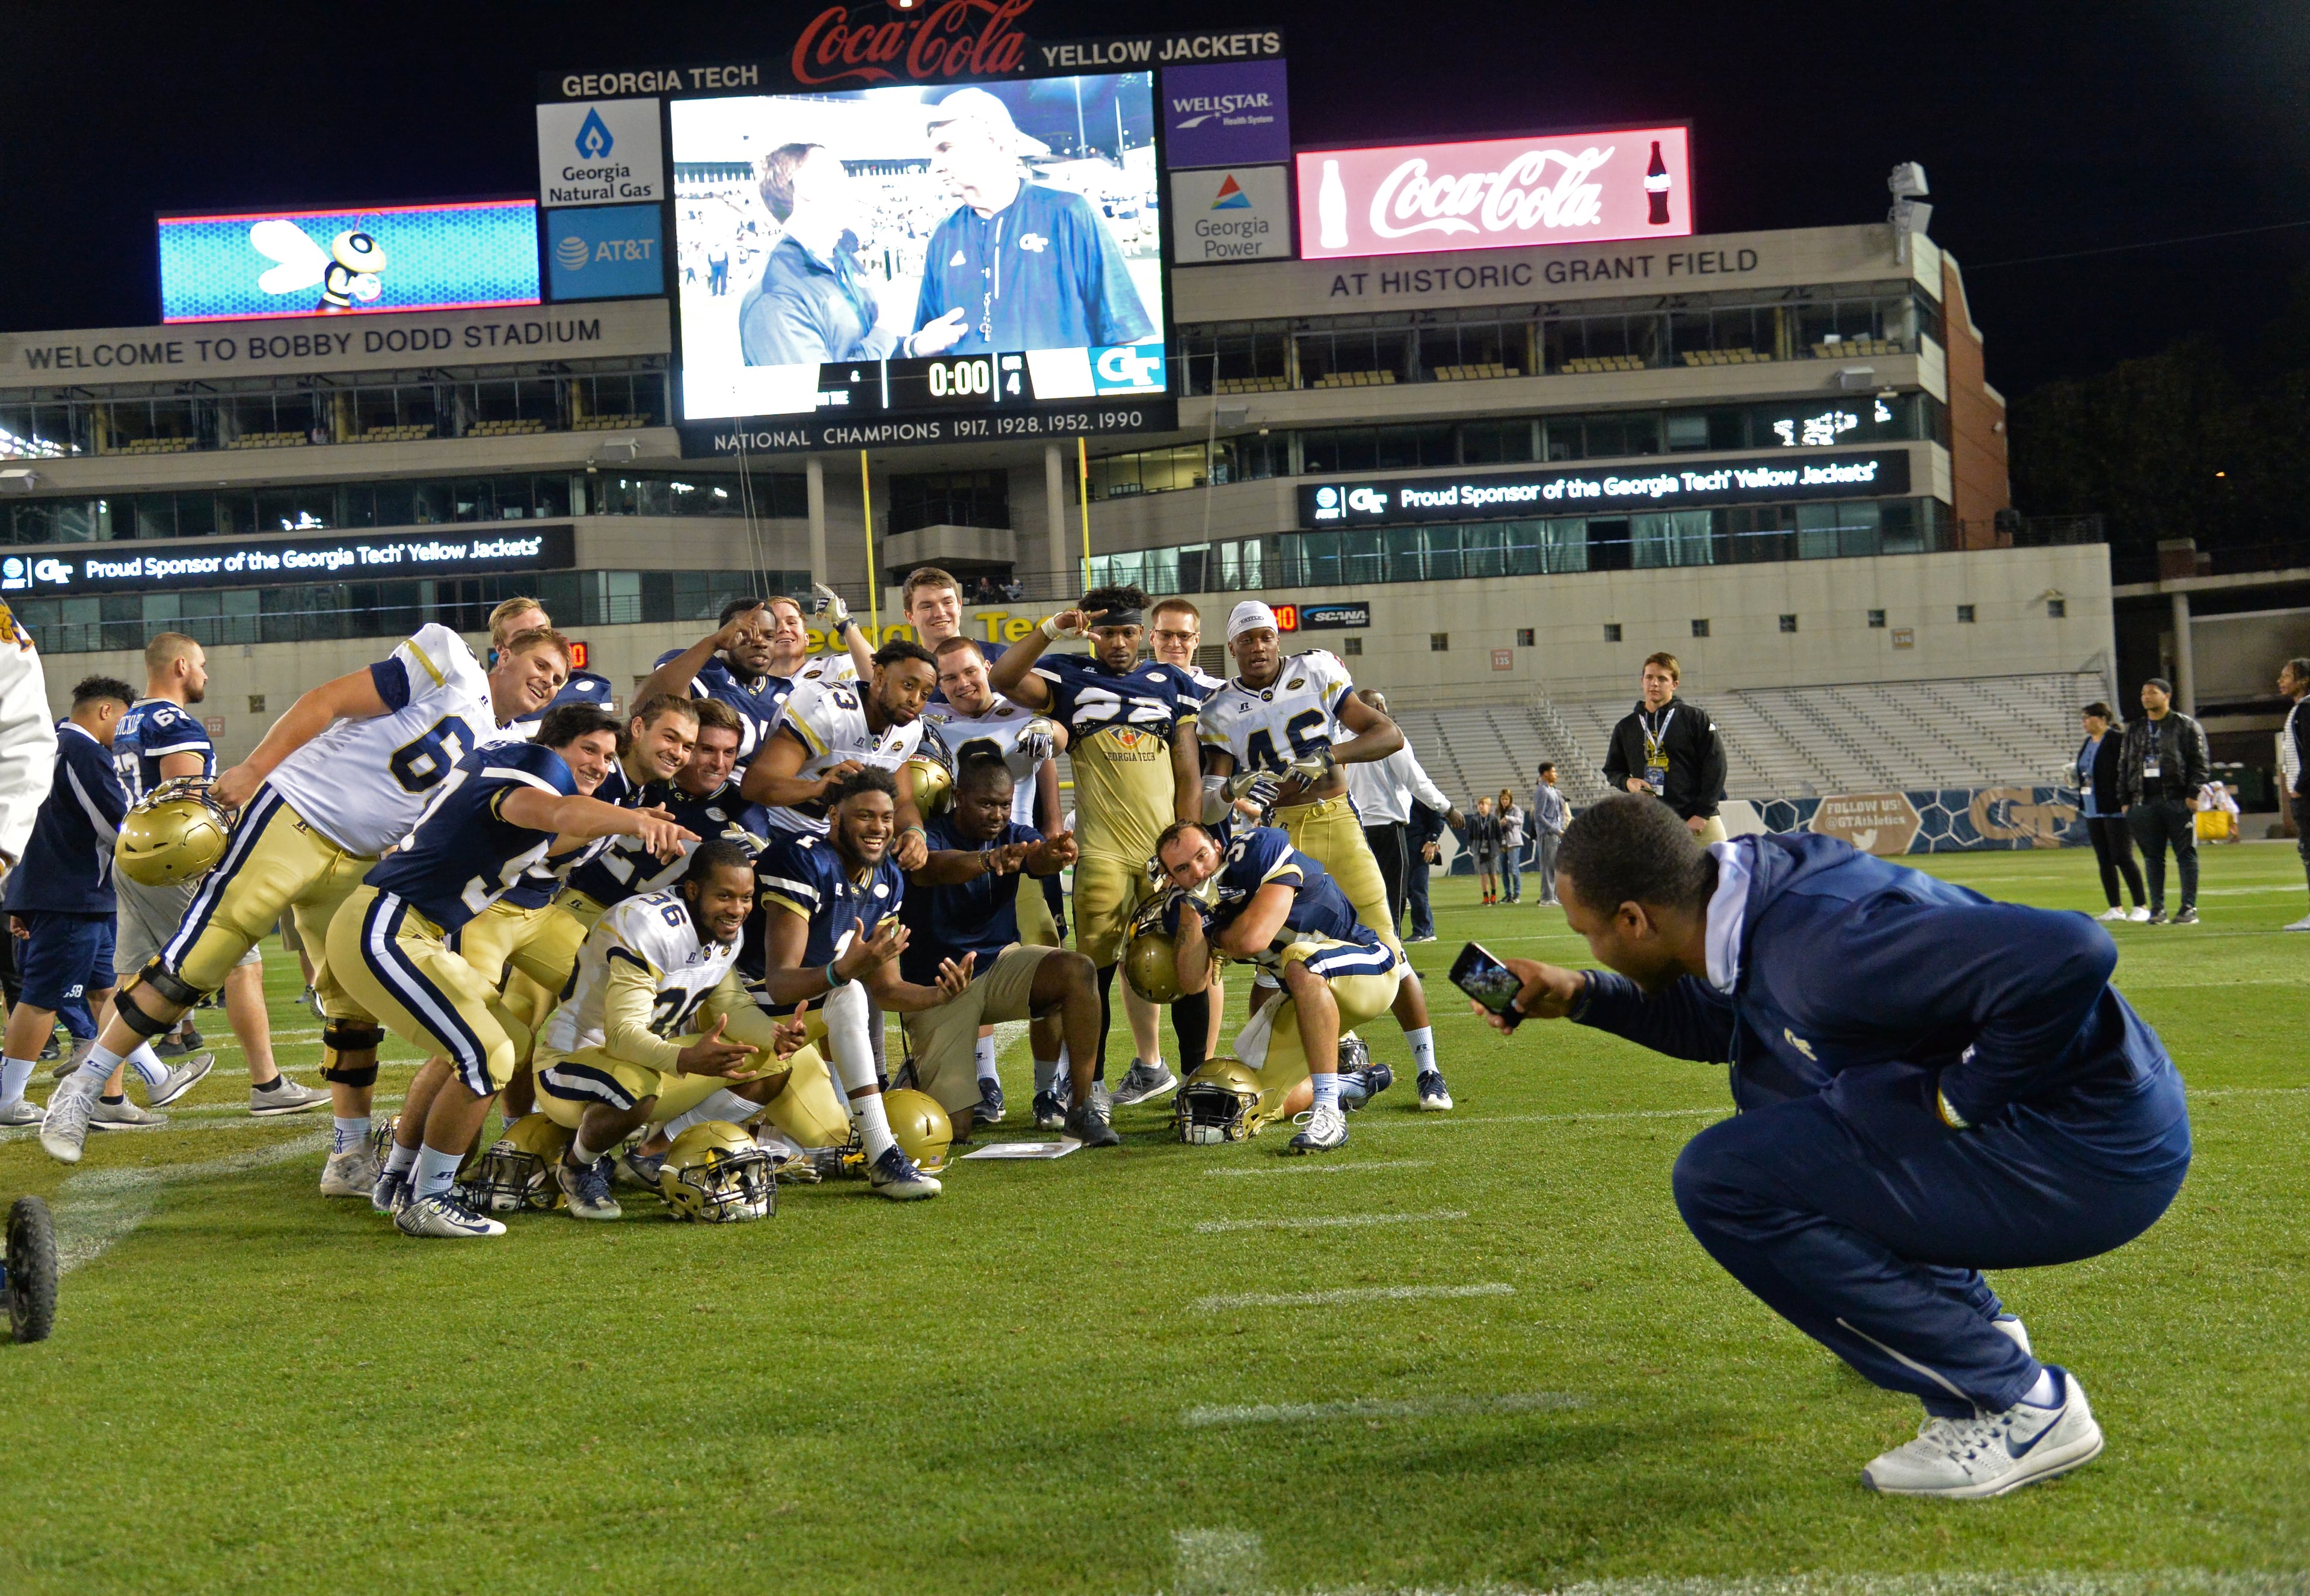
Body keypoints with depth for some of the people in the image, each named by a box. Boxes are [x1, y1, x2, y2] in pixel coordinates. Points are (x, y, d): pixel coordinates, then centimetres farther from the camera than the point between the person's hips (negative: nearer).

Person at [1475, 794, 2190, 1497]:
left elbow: (2067, 955, -36)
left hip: (2091, 1155, -10)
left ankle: (2017, 1403, -10)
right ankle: (1972, 1320, 27)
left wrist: (1965, 1099, -22)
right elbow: (1721, 1015, 27)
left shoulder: (1822, 949, -26)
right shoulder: (1768, 874, 4)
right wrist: (1581, 996, 16)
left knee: (1723, 1179, -16)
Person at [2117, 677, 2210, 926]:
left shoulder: (2186, 726, 3)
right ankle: (2158, 908, 9)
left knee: (2186, 854, -3)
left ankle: (2189, 908, -1)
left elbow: (2202, 763, -2)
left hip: (2178, 801, -4)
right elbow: (2124, 766, 18)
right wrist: (2125, 800, 10)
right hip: (2144, 802, 5)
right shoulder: (2134, 731, 17)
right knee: (2152, 857, 5)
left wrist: (2193, 794, -11)